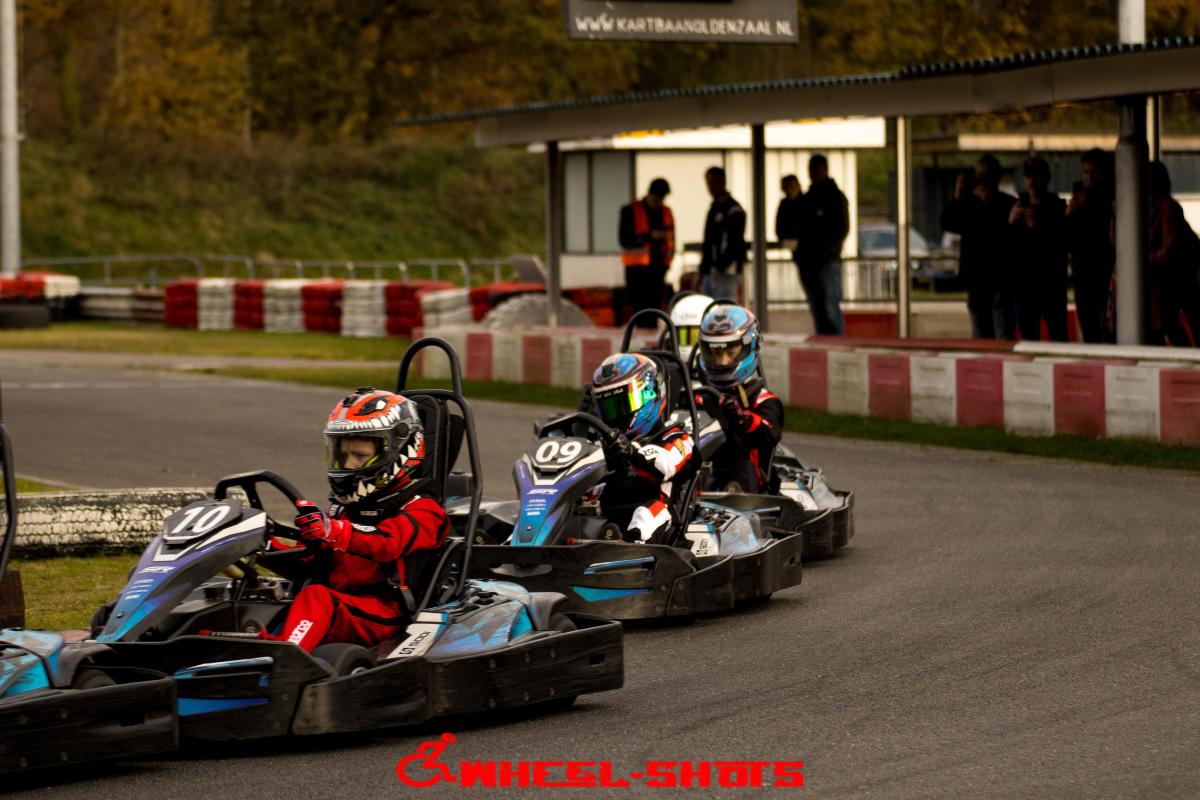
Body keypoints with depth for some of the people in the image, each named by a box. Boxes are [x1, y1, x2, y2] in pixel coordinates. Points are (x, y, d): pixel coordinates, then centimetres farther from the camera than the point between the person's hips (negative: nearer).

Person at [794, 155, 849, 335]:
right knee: (817, 310, 6)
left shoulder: (835, 197, 0)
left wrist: (829, 250, -17)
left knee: (831, 308, -13)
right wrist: (798, 253, 5)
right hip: (807, 262, 6)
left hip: (828, 261, -6)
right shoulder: (807, 199, 18)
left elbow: (843, 229, -6)